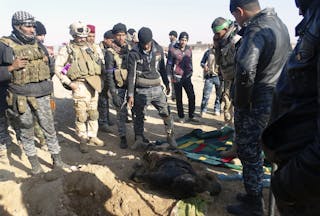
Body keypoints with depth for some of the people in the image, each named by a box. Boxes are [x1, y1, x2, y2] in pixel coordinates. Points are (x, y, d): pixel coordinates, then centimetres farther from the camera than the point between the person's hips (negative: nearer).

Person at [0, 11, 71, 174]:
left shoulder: (37, 44, 10)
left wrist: (45, 61, 5)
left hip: (41, 95, 5)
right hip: (21, 97, -4)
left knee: (50, 128, 9)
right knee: (26, 132, 10)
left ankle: (57, 161, 22)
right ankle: (35, 165, 25)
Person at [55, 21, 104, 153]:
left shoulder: (90, 47, 14)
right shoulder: (67, 49, -2)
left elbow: (99, 62, 24)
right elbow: (57, 68, -6)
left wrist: (97, 79, 12)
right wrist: (69, 83, -12)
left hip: (94, 85, 5)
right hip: (80, 86, -5)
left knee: (93, 113, 11)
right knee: (81, 115, -2)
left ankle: (92, 137, 24)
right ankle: (83, 140, 13)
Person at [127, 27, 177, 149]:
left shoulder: (158, 49, 1)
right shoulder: (134, 53, -9)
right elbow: (131, 75, -8)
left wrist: (167, 84, 19)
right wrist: (130, 94, -9)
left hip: (157, 88, 3)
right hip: (141, 90, -2)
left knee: (166, 113, 3)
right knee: (139, 116, 6)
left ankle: (170, 136, 20)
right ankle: (139, 139, 22)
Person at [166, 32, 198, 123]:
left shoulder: (189, 49, 6)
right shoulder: (173, 50, -7)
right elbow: (169, 64, -3)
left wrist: (191, 72, 15)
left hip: (187, 77, 4)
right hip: (177, 78, -3)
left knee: (192, 96, 0)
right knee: (179, 98, 6)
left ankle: (191, 116, 15)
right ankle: (181, 117, 20)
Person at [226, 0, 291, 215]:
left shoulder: (256, 30, -20)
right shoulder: (279, 23, 11)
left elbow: (245, 71, -34)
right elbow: (287, 59, 22)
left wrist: (240, 103, -19)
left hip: (256, 105, -9)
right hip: (275, 100, 10)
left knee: (250, 155, 5)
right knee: (255, 151, 21)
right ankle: (254, 196, 37)